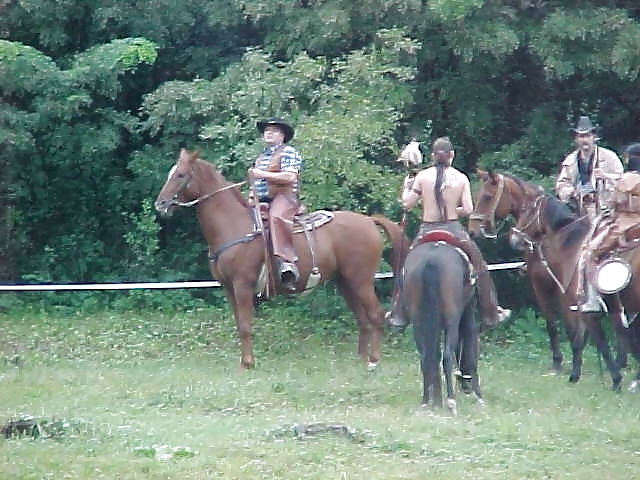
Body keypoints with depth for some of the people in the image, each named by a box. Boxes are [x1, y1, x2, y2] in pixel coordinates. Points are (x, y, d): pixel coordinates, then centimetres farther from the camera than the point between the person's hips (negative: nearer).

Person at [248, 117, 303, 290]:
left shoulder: (287, 152, -1)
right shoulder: (262, 156, 25)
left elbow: (290, 177, -15)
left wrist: (262, 175, -15)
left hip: (284, 198, -9)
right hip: (263, 201, 9)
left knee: (277, 217, -39)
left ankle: (288, 262, -51)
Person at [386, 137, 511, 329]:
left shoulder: (423, 176, -5)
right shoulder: (461, 178, -5)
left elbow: (406, 204, -1)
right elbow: (468, 210, -8)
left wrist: (406, 188, 18)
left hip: (427, 230, 0)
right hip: (453, 229, 0)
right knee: (479, 265, 16)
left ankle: (398, 314, 18)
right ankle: (490, 314, 19)